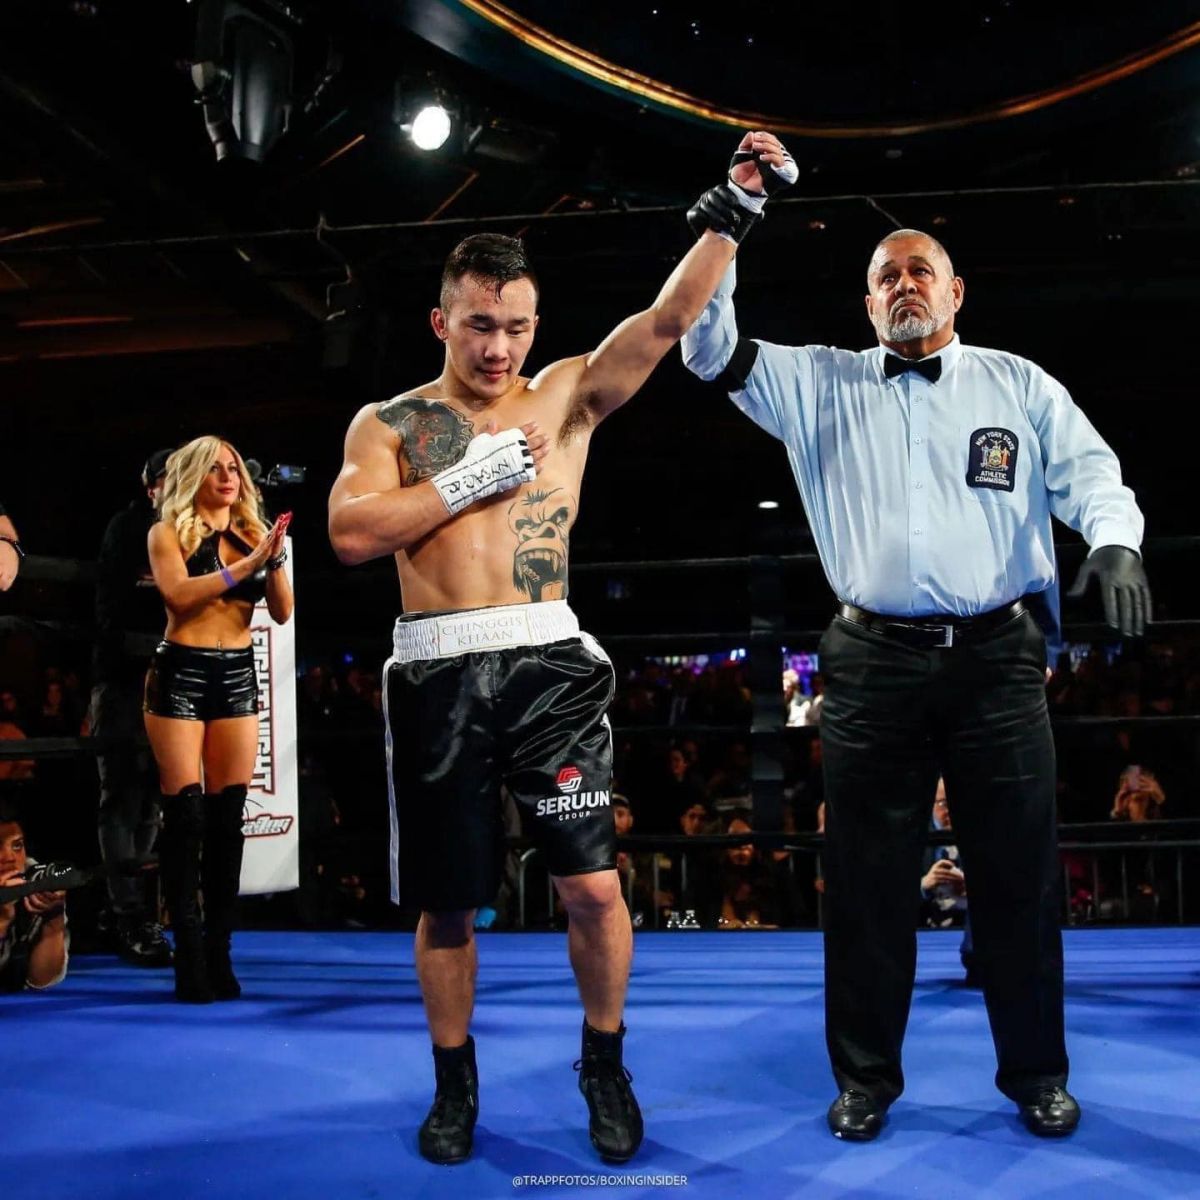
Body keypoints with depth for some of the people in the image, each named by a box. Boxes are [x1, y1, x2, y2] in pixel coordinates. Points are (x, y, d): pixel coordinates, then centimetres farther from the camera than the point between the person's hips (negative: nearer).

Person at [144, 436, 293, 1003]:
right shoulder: (168, 532, 2)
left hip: (238, 676, 4)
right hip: (181, 674, -4)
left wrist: (274, 559, -11)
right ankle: (190, 955, -4)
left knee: (228, 817, 2)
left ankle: (219, 953, 5)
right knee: (185, 814, -7)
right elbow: (178, 594, -16)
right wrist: (248, 563, -20)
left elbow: (282, 612, 5)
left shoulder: (252, 534, 13)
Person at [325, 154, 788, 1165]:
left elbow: (669, 318, 1)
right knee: (448, 900, 9)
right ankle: (455, 1083, 30)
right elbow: (351, 534, -7)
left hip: (549, 663, 0)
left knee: (593, 886, -4)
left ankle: (605, 1065, 21)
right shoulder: (389, 424, 9)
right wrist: (468, 478, -8)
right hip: (438, 673, 0)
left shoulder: (566, 399, 10)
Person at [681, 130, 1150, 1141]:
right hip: (874, 663, 0)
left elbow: (1090, 470, 5)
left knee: (1019, 876, 6)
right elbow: (713, 352, 5)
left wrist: (1115, 543, -16)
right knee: (868, 880, 5)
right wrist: (719, 240, -7)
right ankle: (866, 1079, 20)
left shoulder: (1017, 385, 12)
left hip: (998, 658, 0)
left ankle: (1037, 1076, 23)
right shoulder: (824, 385, 11)